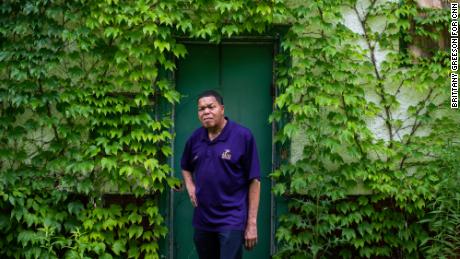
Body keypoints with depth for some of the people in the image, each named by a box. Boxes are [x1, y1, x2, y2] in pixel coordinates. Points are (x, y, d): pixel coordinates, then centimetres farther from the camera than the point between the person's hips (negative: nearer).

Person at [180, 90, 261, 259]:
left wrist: (252, 223, -12)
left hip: (232, 220, -5)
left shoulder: (242, 136, -10)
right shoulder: (195, 138, 5)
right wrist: (190, 186, 4)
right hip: (202, 220, 5)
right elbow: (186, 167, 26)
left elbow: (254, 181, -9)